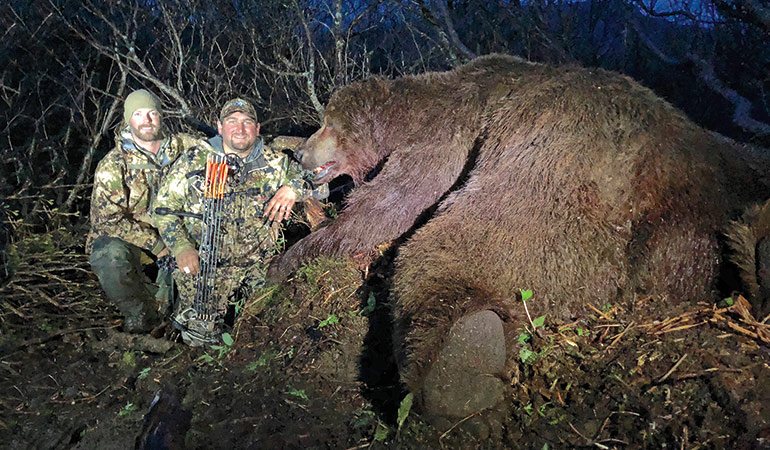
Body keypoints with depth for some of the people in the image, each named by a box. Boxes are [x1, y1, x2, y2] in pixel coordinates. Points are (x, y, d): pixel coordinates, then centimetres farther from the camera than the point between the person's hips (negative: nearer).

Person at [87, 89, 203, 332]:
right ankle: (140, 312, -6)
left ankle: (164, 300, 4)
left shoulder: (183, 146, -3)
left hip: (171, 233, 5)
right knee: (111, 258, -36)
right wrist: (155, 244, -22)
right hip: (127, 238, -4)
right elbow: (106, 220, -16)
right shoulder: (112, 166, -12)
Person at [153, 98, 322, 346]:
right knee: (200, 336, -10)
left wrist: (292, 188, -13)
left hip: (258, 263, 2)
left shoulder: (275, 164, 4)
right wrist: (181, 247, -8)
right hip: (204, 263, -1)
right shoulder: (194, 160, 2)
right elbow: (164, 206, 6)